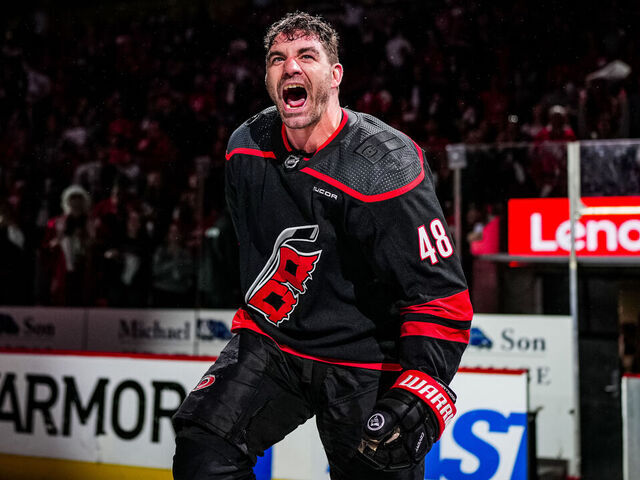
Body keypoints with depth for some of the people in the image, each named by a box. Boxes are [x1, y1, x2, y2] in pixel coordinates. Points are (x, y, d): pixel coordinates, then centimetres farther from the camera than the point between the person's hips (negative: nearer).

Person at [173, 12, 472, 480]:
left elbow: (442, 297, -21)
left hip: (366, 362, -4)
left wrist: (417, 397, -29)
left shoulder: (386, 167, -22)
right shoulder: (246, 147, -2)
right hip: (271, 341, 4)